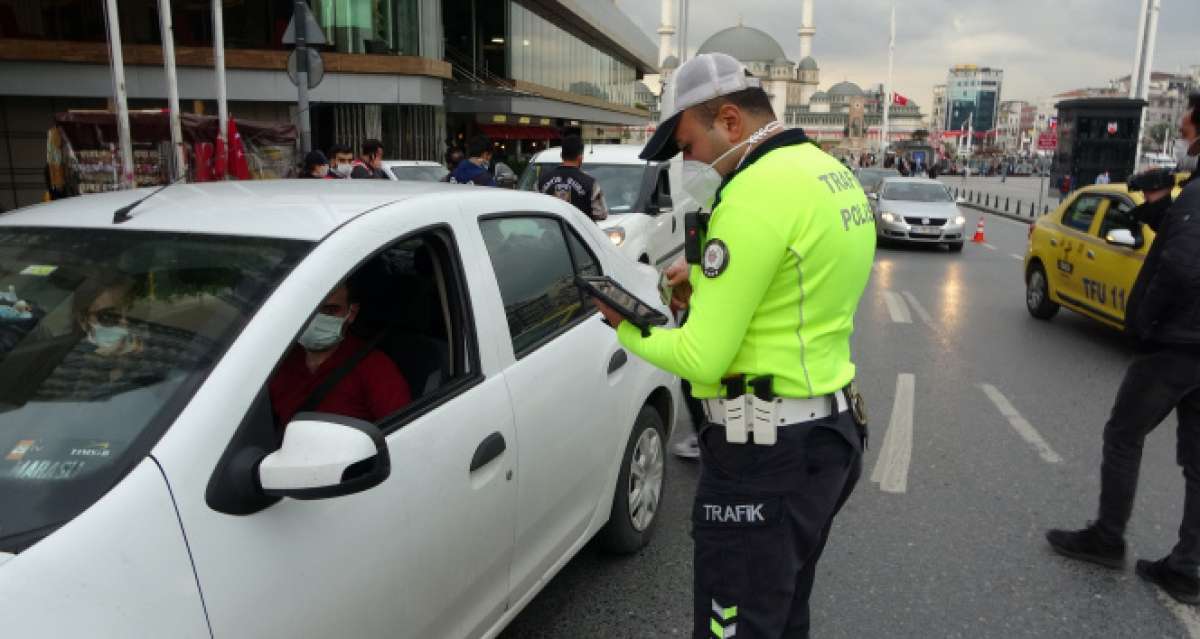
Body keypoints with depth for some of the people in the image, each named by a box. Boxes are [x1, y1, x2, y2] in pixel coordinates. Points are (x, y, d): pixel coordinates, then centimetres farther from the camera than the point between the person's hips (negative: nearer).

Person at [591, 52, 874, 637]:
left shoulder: (756, 191, -20)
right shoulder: (831, 173, 10)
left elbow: (703, 359, -20)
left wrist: (626, 330, -3)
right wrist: (707, 285, 8)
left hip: (766, 452, -10)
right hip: (829, 432, 10)